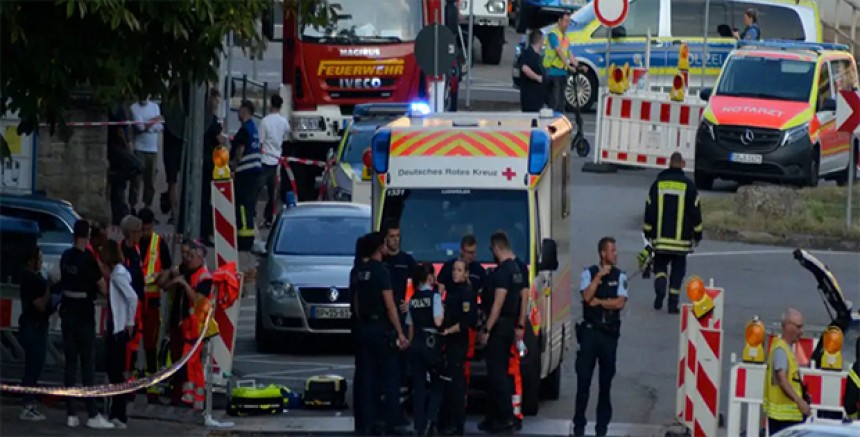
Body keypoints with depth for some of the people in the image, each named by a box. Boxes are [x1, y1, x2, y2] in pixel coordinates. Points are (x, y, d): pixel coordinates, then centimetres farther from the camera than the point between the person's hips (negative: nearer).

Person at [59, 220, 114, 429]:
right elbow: (103, 288, -12)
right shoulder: (88, 259, -14)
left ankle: (71, 414, 5)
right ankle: (93, 415, -4)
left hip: (67, 312, 6)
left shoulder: (66, 257, 5)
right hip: (84, 314, -6)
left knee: (70, 363, 7)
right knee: (88, 364, -4)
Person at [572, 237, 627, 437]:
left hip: (610, 333, 1)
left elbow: (620, 303, -6)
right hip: (590, 330, -1)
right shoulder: (589, 273, 3)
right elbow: (587, 296, -13)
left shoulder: (620, 276, 5)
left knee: (606, 379, 5)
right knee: (584, 377, -4)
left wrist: (599, 302, -7)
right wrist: (600, 276, -12)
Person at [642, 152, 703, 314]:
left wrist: (648, 232, 14)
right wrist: (697, 233, 10)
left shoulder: (658, 183, 0)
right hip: (681, 238, -1)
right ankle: (673, 303, 3)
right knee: (678, 270, 6)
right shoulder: (688, 185, -5)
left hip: (661, 238, 1)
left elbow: (650, 209, 4)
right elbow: (695, 211, -1)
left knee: (660, 264, 16)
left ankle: (660, 289, -9)